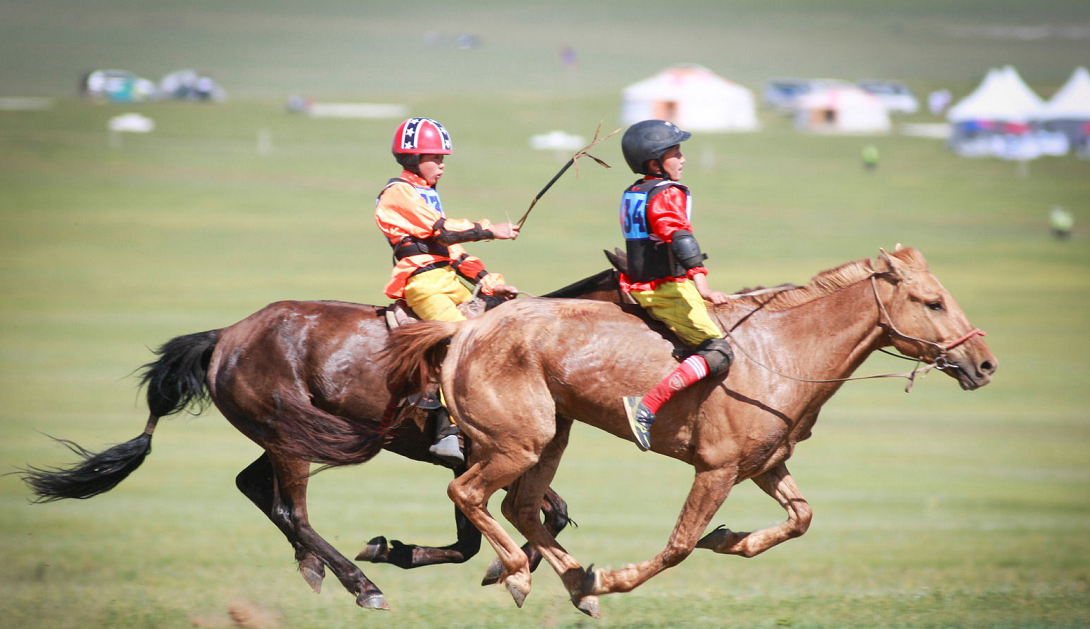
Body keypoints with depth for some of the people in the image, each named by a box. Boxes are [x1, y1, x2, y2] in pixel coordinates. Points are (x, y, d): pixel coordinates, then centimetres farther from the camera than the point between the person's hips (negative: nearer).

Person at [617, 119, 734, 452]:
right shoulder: (668, 195, -13)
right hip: (668, 291, -10)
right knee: (718, 352, -19)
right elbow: (681, 239, -27)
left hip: (640, 286, 10)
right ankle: (646, 407, -31)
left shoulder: (632, 194, 15)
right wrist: (703, 287, -37)